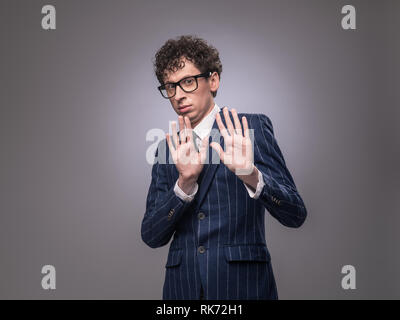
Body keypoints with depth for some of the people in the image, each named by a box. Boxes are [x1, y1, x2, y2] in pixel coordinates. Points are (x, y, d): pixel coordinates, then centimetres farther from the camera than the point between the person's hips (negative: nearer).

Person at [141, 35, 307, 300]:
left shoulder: (252, 128, -2)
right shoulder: (168, 149, 9)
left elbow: (295, 216, -9)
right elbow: (151, 237, 0)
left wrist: (251, 175, -26)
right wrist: (184, 183, -15)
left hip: (243, 284, -3)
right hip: (183, 286, 3)